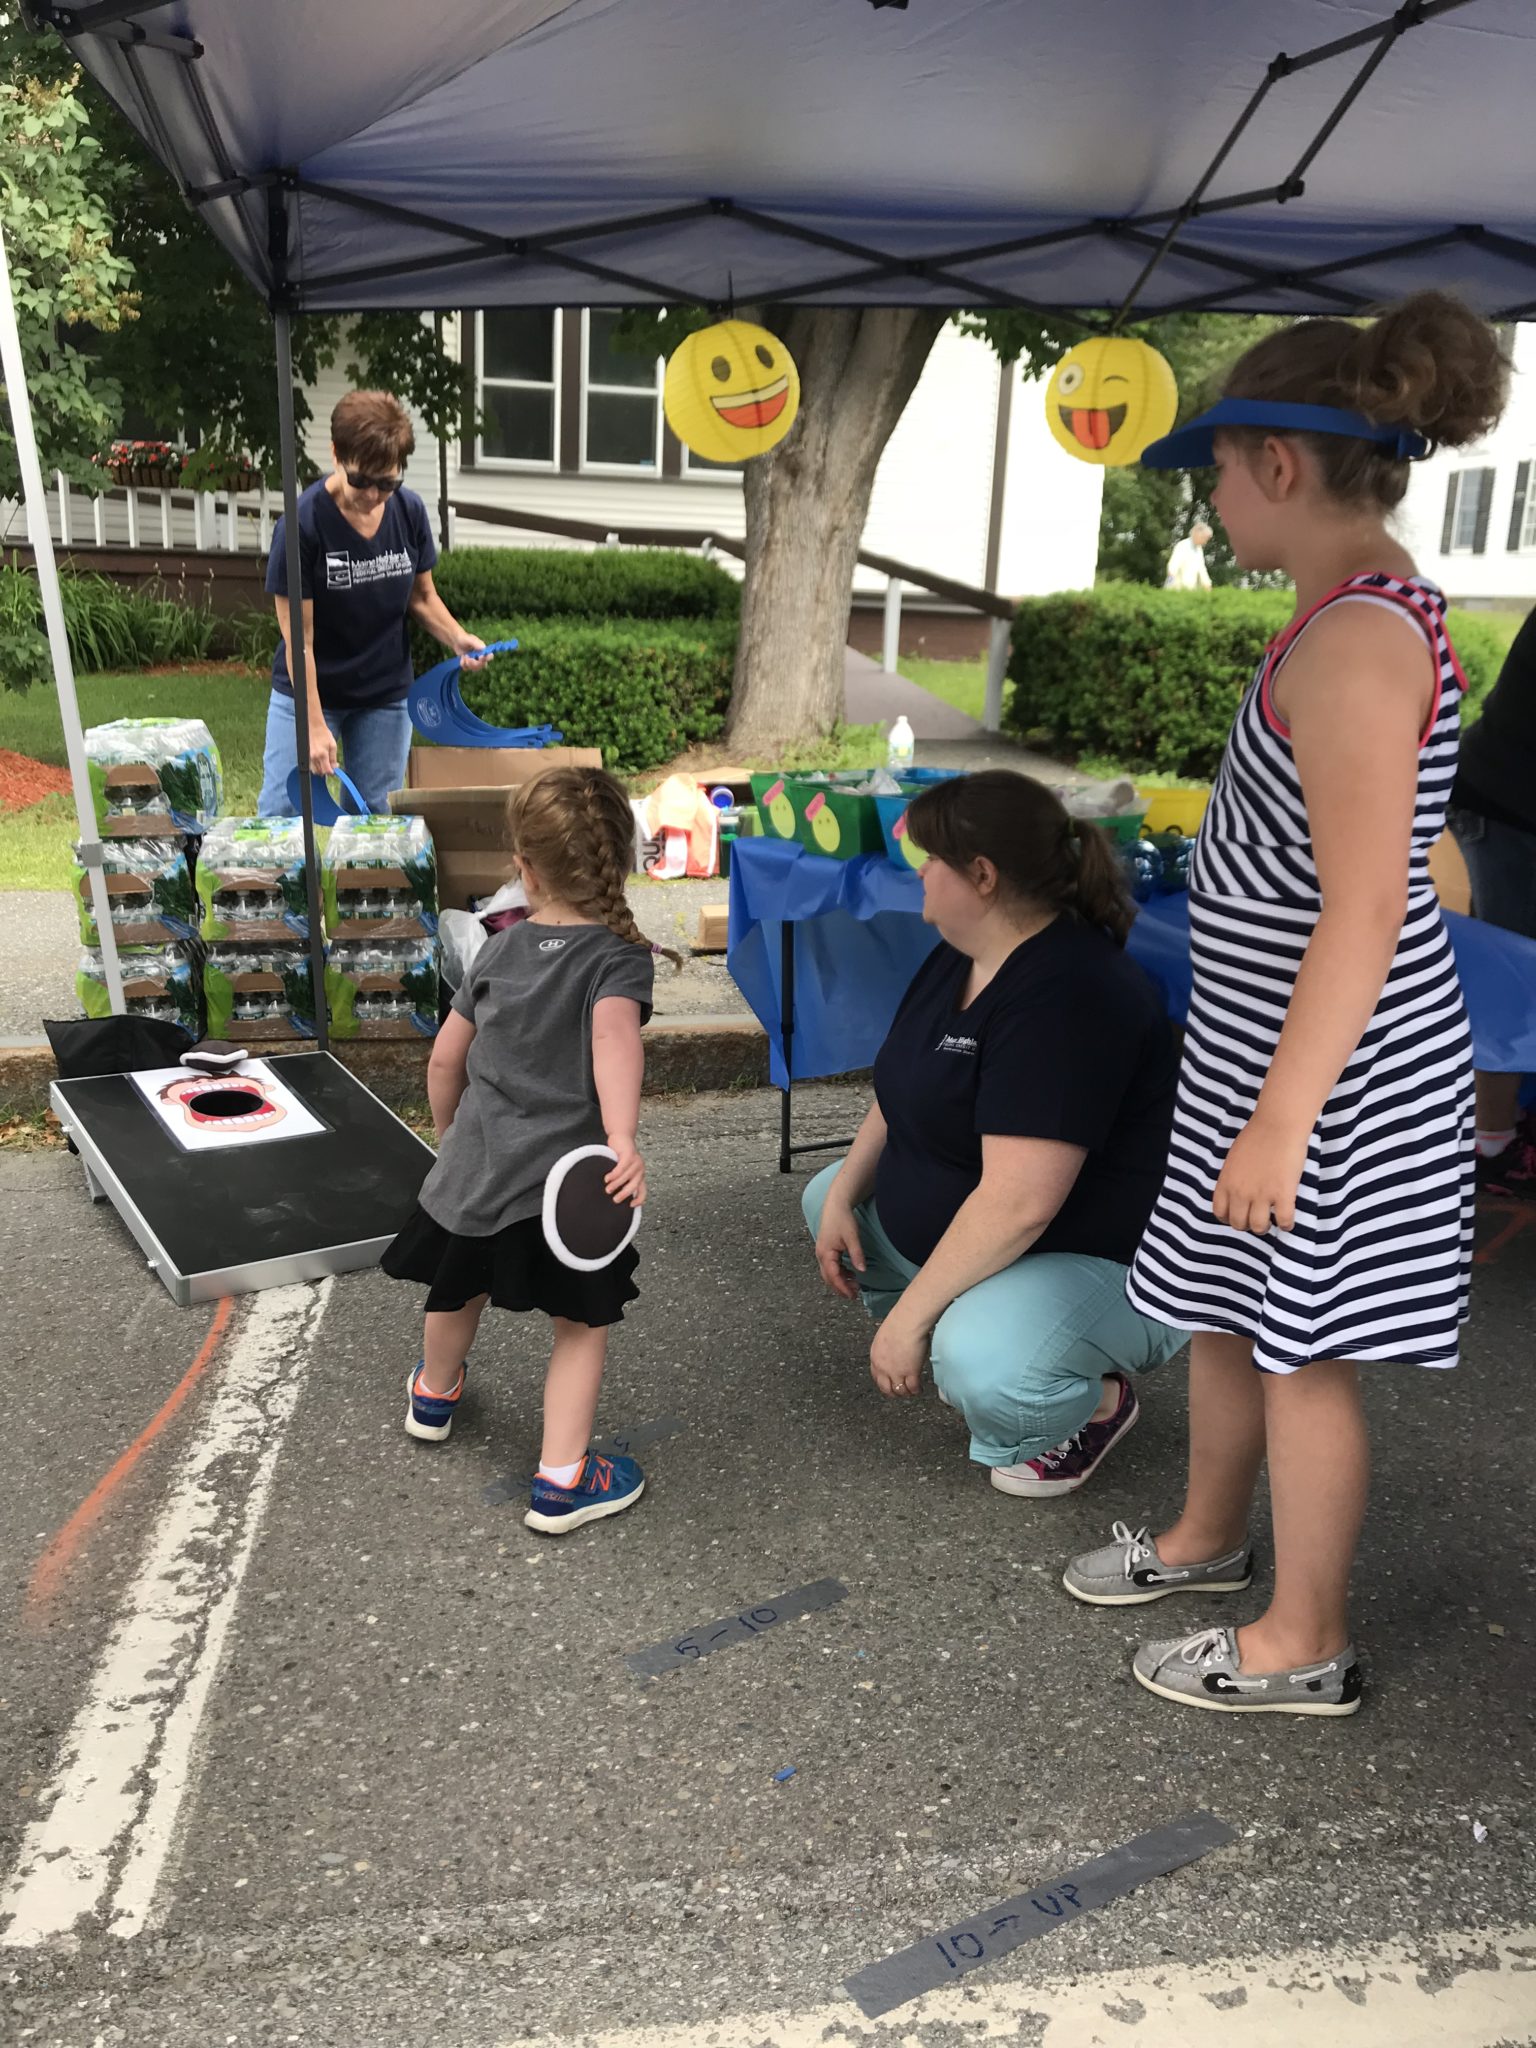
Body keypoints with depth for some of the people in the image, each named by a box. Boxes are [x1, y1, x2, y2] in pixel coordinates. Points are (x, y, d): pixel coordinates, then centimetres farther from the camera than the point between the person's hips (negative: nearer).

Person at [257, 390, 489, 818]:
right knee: (282, 814, 0)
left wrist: (456, 638, -15)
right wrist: (315, 725, -19)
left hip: (386, 694, 4)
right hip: (308, 691, -3)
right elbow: (299, 639, -17)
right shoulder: (302, 524, -20)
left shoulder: (409, 512, -7)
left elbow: (421, 596, 6)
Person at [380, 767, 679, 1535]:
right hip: (561, 1179, -5)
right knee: (582, 1324, 11)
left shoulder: (499, 948, 5)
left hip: (472, 1164, 5)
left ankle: (436, 1392, 56)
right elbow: (614, 1037, -32)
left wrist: (450, 1133, 26)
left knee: (462, 1288, 29)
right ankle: (562, 1479, 10)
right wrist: (622, 1141, -40)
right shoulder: (617, 957, -11)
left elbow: (445, 1058, 10)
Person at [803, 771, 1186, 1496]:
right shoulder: (959, 958, 2)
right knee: (825, 1198, 15)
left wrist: (908, 1316, -27)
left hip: (1101, 1265, -10)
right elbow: (904, 1094, 13)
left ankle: (1097, 1399, -1)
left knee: (981, 1366, -37)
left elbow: (1018, 1201, -34)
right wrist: (843, 1194, -2)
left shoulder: (1065, 996, -30)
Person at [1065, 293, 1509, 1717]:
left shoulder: (1354, 640, -22)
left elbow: (1365, 910, -27)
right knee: (1224, 1312, 22)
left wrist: (1281, 1118, -25)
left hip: (1330, 1064, -10)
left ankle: (1304, 1646, 27)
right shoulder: (1373, 608, 9)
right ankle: (1207, 1536, 44)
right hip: (1261, 1042, 10)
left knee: (1301, 1351, 6)